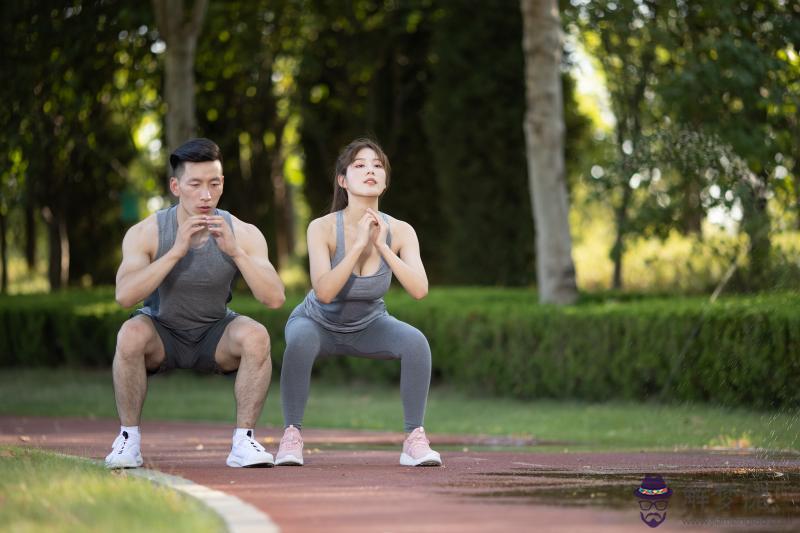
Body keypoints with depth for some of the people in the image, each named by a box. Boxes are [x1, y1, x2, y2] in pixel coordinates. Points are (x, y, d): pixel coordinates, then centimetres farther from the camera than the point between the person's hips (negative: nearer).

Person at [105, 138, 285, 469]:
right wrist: (175, 252, -41)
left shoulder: (243, 234, -16)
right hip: (162, 334, -1)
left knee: (256, 336, -30)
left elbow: (275, 299, -26)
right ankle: (129, 438, -17)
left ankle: (244, 440, -17)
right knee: (131, 334, -34)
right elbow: (124, 295, -34)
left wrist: (235, 252, -36)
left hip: (215, 338, 1)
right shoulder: (146, 233, -19)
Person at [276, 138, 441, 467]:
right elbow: (324, 292, -39)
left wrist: (380, 245, -36)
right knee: (301, 341, -37)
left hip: (369, 326, 2)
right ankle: (292, 436, -22)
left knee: (416, 342, -27)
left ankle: (415, 440, -16)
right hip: (318, 324, -2)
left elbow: (419, 290, -32)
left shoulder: (399, 231, -20)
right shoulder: (323, 228, -27)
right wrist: (359, 244, -41)